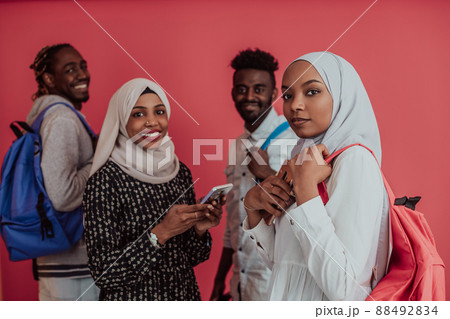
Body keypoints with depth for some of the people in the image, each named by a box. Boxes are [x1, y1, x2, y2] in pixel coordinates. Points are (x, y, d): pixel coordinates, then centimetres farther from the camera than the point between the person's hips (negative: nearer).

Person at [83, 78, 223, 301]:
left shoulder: (180, 172, -2)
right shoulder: (105, 180, -17)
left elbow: (187, 258, 6)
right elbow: (103, 272, -19)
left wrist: (199, 229, -13)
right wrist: (160, 233, -26)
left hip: (184, 292, 5)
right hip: (131, 299, -4)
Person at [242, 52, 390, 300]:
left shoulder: (354, 161, -21)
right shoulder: (307, 158, 2)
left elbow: (344, 288, -29)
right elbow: (280, 262, 5)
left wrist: (305, 189, -28)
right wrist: (253, 206, -10)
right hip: (292, 300, 7)